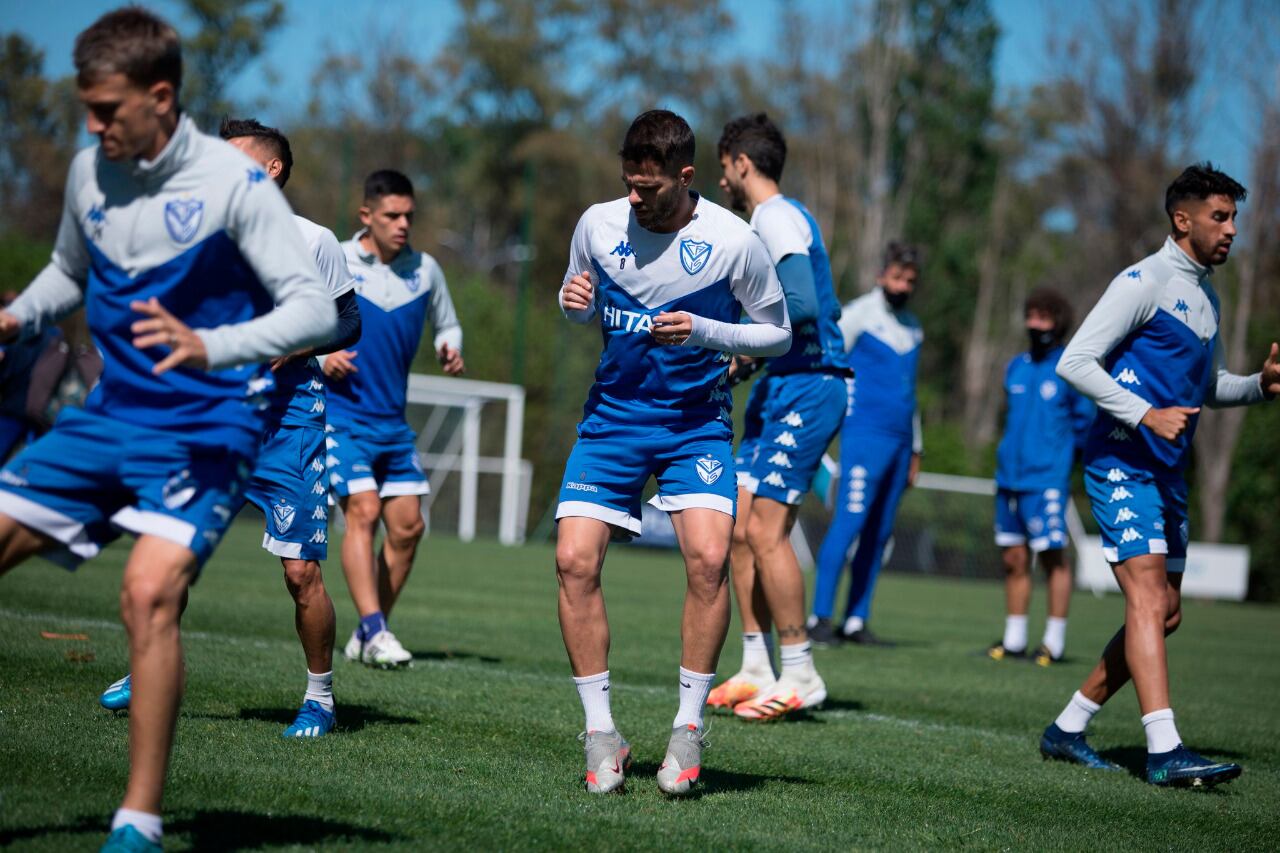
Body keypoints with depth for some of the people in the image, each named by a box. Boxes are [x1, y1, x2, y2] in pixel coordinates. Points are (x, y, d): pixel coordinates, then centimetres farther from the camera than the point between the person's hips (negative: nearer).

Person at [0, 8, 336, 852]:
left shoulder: (234, 181, -14)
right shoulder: (89, 170, 4)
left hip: (205, 427, -6)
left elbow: (315, 308, -17)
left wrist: (211, 348, -33)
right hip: (111, 416, 7)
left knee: (150, 590, -26)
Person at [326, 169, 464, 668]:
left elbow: (447, 326, 19)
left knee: (408, 525, 1)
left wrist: (450, 350, -4)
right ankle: (374, 632, -21)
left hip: (393, 421, 5)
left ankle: (367, 636, 14)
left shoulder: (425, 270, 6)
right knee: (363, 511, -19)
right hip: (339, 415, -5)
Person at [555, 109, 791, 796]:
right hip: (612, 413, 3)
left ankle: (689, 726, -5)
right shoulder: (598, 224, -2)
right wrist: (573, 303, -10)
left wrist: (703, 332, -18)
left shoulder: (733, 241, -12)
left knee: (708, 557, -22)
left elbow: (778, 333, -1)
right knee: (574, 560, -11)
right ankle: (601, 733, 1)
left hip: (696, 421, -3)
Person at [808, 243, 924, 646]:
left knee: (879, 532, 4)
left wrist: (915, 447, 24)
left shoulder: (912, 326, 19)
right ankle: (820, 617, -12)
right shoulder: (857, 315, -1)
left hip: (899, 440, 7)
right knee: (849, 521, -14)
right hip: (865, 434, -7)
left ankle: (856, 621, 7)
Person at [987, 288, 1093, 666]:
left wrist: (1057, 454, 4)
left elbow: (1084, 422, 1)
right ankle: (1014, 638, 16)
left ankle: (1054, 641, 0)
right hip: (1010, 476, 6)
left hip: (1046, 479, -6)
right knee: (1014, 559, 8)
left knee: (1053, 557, -5)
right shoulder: (1016, 367, 13)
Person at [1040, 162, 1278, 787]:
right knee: (1147, 597, -18)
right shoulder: (1145, 282, -9)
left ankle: (1068, 729, 18)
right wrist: (1147, 414, -23)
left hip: (1168, 473, 9)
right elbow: (1074, 363, -14)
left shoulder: (1206, 296, 18)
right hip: (1123, 464, -9)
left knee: (1164, 613, 8)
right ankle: (1163, 751, -25)